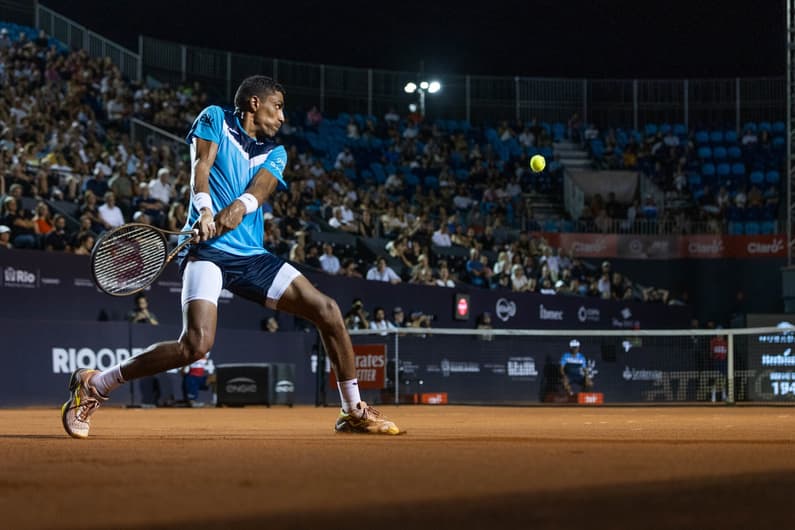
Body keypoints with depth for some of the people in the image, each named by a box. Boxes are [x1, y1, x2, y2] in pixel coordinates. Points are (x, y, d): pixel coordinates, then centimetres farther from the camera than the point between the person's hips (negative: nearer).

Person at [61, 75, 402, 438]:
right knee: (196, 344, -27)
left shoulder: (275, 153, 17)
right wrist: (205, 211, -27)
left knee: (327, 311, -1)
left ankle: (354, 412, 14)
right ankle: (93, 386, -13)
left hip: (252, 255, 6)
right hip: (207, 249, -6)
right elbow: (201, 167, -8)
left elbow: (260, 189, -3)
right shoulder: (215, 119, 7)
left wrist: (239, 207, -26)